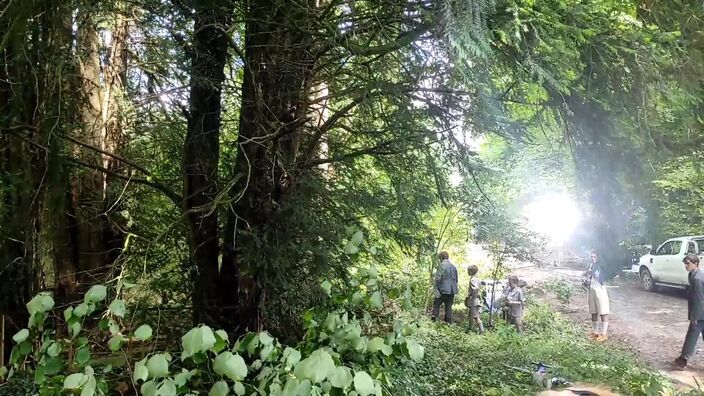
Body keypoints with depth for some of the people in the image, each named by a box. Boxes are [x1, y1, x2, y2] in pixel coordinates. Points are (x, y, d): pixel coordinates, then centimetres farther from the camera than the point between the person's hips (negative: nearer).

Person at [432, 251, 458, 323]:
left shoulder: (442, 266, -11)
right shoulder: (454, 266, 10)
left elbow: (438, 279, -17)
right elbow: (456, 279, 17)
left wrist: (436, 290, -10)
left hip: (443, 290, -6)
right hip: (452, 291, 6)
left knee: (436, 305, 7)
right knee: (449, 307, 11)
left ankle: (434, 319, 2)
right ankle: (449, 322, 13)